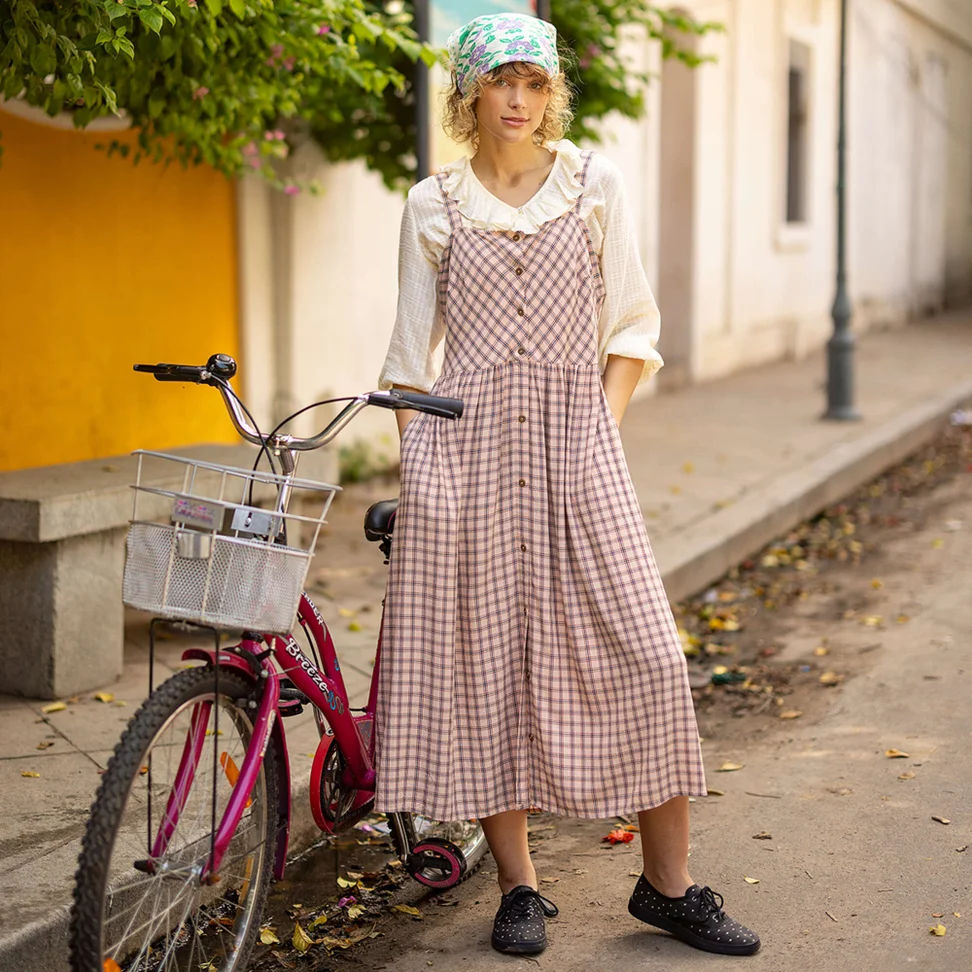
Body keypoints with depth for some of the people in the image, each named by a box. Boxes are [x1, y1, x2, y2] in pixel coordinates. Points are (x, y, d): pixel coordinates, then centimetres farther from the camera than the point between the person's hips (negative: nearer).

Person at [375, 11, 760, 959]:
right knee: (484, 658, 1)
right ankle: (518, 887, 15)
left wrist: (603, 423, -1)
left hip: (574, 444, 0)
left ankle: (668, 883, 10)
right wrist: (414, 469, 4)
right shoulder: (434, 205, 6)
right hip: (467, 444, 0)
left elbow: (632, 325, 10)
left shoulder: (595, 184, 7)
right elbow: (411, 350, 10)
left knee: (643, 656, -5)